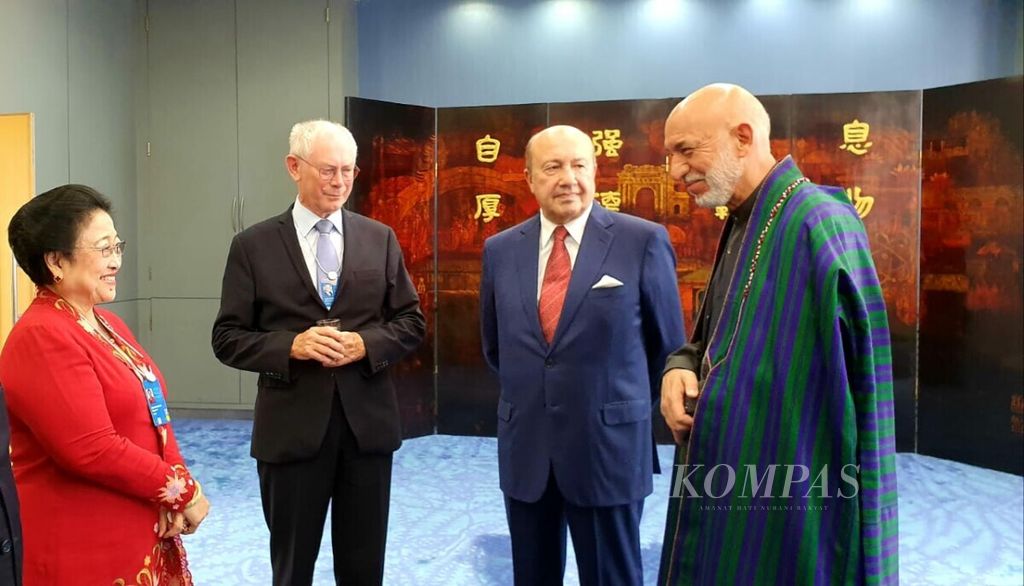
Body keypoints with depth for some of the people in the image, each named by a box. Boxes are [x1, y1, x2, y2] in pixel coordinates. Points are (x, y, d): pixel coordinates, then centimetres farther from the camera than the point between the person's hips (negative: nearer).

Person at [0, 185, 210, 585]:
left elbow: (154, 417, 8)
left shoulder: (108, 325, 10)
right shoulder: (41, 339, -18)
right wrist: (184, 492, -14)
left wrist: (178, 487, -8)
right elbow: (94, 451, -24)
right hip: (90, 552, -8)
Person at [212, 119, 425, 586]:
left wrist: (365, 344, -13)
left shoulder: (380, 238, 5)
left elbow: (412, 322, 6)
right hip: (291, 428, -1)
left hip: (368, 422, 2)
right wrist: (291, 345, -19)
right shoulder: (253, 245, -1)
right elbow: (228, 338, -1)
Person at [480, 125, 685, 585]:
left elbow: (668, 344, 2)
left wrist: (629, 407, 8)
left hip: (609, 447, -3)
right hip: (524, 449, 4)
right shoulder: (500, 249, 3)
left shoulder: (643, 241, -8)